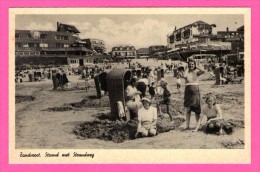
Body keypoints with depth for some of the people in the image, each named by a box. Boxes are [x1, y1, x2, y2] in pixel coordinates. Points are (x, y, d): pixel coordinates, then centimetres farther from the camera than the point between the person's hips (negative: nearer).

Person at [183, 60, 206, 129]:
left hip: (195, 90, 0)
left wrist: (196, 67, -3)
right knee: (188, 108, 4)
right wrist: (187, 69, -6)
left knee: (196, 108, 4)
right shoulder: (187, 72, 4)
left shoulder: (196, 72, 5)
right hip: (188, 90, 0)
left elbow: (203, 71, -15)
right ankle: (187, 125, 9)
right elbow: (184, 76, -20)